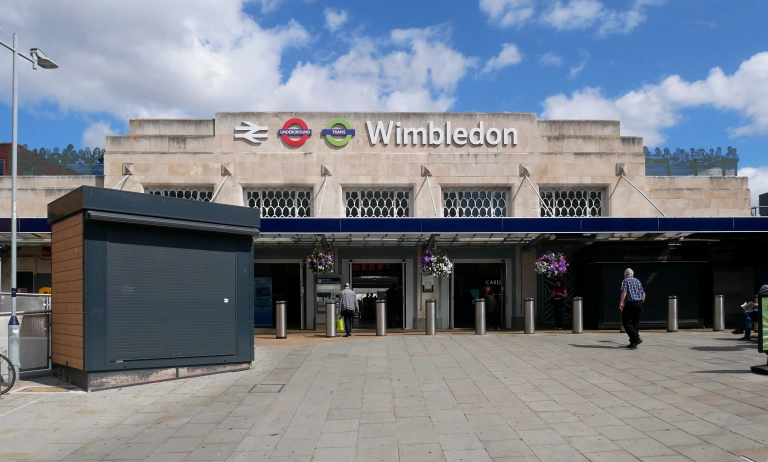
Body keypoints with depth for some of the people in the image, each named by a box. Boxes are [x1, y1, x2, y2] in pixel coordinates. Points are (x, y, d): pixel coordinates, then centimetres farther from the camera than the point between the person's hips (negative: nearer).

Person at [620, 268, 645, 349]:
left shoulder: (625, 281, 0)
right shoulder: (638, 281, 18)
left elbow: (624, 291, -15)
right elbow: (643, 294, 15)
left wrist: (621, 302, -17)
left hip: (631, 303, -7)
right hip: (640, 303, 7)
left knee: (626, 322, -4)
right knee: (635, 322, 12)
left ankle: (636, 338, -19)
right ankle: (633, 343, 12)